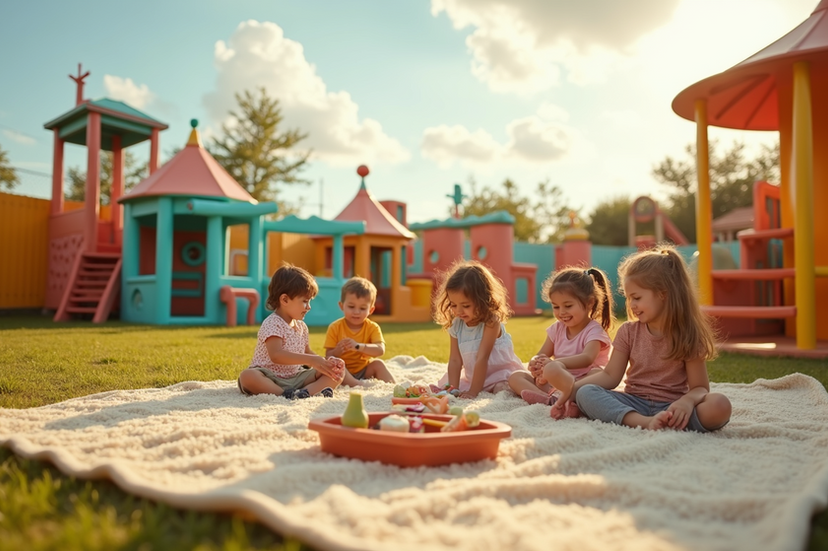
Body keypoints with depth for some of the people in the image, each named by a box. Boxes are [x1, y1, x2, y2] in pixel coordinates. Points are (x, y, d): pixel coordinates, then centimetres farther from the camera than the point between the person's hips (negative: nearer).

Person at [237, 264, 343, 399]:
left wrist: (324, 363, -1)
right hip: (270, 378, -7)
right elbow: (276, 355, -31)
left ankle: (306, 391, -33)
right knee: (247, 376, -39)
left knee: (337, 374, -7)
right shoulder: (272, 324, -16)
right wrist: (311, 360, -36)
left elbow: (307, 353, 20)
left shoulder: (301, 326, 10)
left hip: (295, 378, 7)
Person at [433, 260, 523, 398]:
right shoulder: (455, 326, -3)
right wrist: (453, 389, -17)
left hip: (501, 373, -6)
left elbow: (482, 358, -25)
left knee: (502, 388, -34)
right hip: (471, 377, 6)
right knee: (444, 386, -4)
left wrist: (473, 392, -27)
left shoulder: (491, 322, -21)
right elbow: (455, 361, -6)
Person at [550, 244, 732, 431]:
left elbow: (700, 387, -3)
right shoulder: (628, 332, 6)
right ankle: (644, 422, -43)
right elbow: (610, 376, 4)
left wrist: (688, 400, -27)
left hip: (670, 407, -2)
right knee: (585, 393, -23)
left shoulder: (688, 336, -1)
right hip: (634, 402, 2)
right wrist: (573, 387, -10)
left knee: (720, 406, -32)